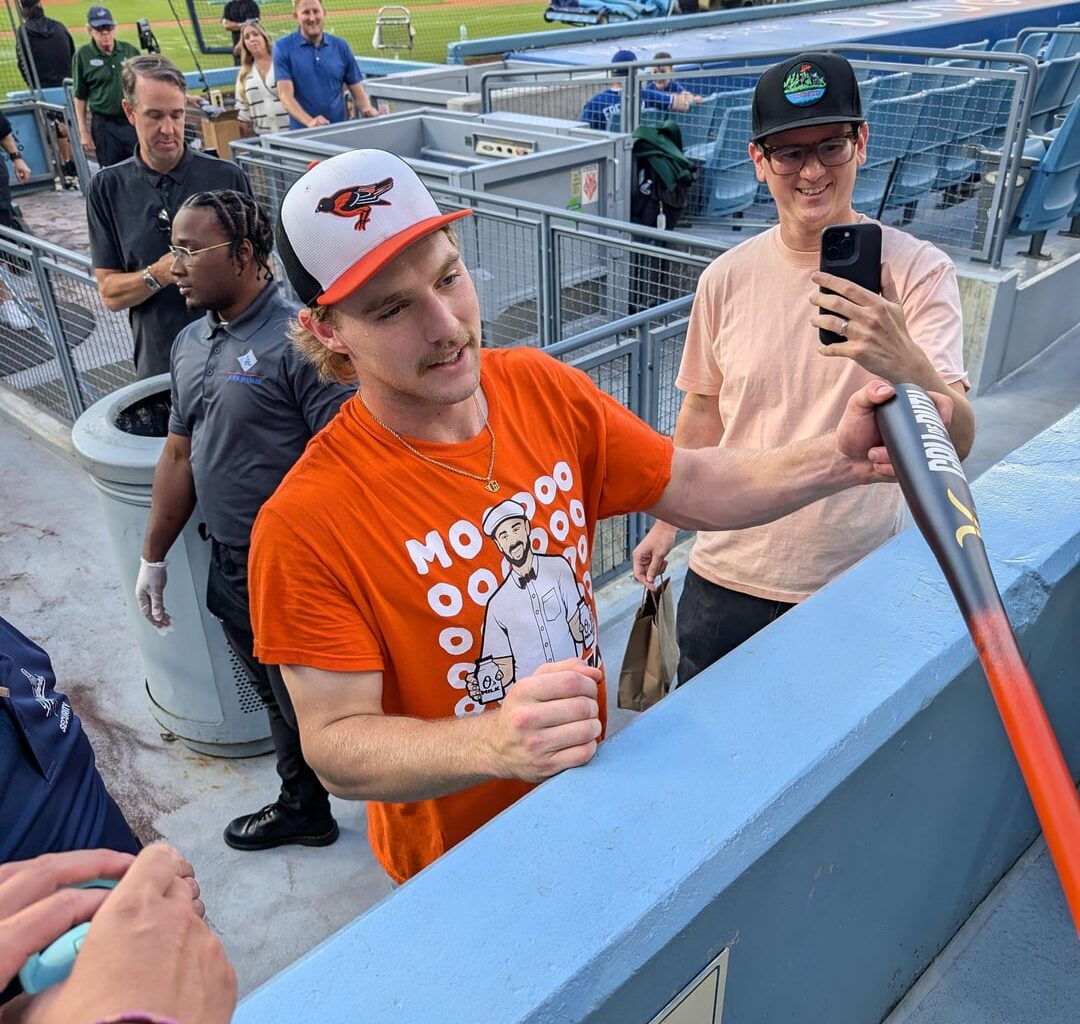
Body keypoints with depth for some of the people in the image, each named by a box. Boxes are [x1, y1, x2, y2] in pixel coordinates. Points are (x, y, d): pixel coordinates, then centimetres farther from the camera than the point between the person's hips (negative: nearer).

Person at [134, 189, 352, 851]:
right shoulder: (191, 343, 8)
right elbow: (180, 454, 14)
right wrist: (154, 558, 17)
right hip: (231, 568, 8)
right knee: (280, 702, 23)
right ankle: (303, 811, 46)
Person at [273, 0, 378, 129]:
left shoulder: (341, 46, 7)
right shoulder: (283, 48, -1)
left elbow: (357, 91, 9)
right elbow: (286, 96, -10)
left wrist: (368, 110, -13)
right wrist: (310, 121, -27)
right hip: (302, 132, -2)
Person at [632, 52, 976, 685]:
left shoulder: (917, 271, -11)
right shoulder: (728, 278, -2)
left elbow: (956, 444, -22)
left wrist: (906, 365, -42)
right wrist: (668, 522, 15)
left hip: (855, 585, -2)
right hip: (726, 574, 3)